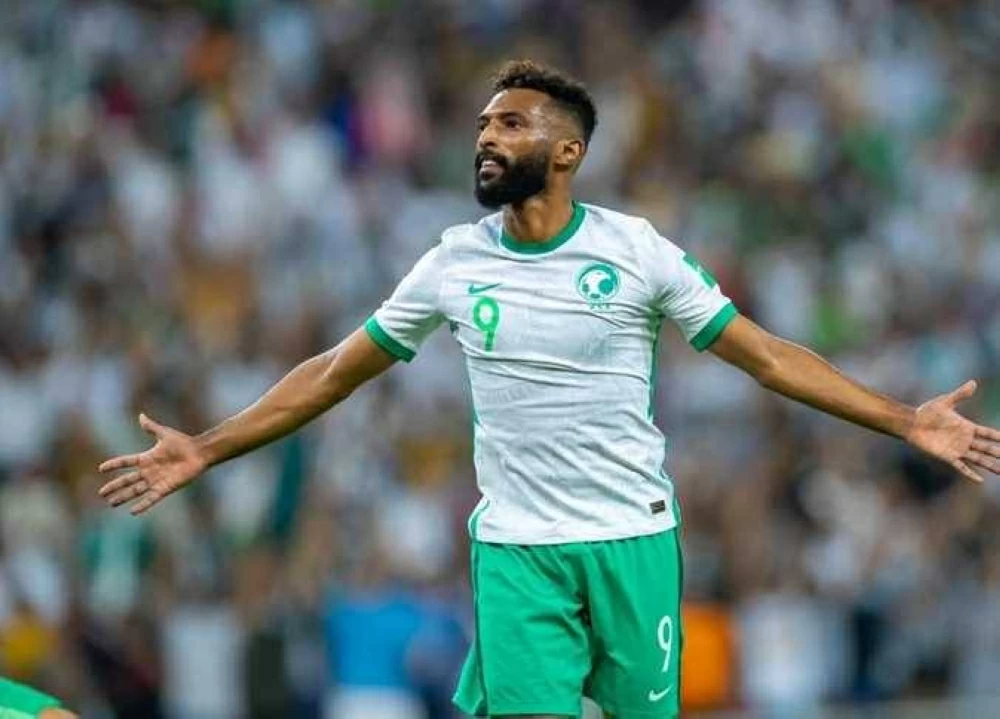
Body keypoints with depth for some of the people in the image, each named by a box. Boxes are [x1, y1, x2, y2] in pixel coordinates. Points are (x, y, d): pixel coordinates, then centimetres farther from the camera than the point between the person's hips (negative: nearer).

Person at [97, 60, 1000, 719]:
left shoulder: (636, 250, -3)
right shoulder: (455, 263, 2)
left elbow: (764, 353, 0)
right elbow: (338, 371, 10)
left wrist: (905, 420, -6)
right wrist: (206, 449, 6)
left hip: (634, 538, -1)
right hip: (515, 550, 1)